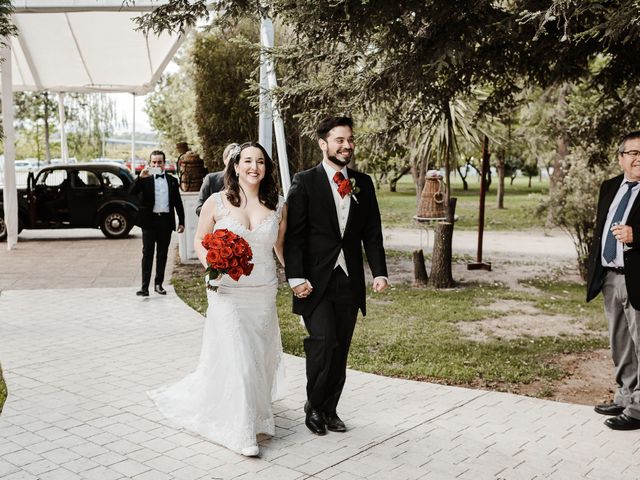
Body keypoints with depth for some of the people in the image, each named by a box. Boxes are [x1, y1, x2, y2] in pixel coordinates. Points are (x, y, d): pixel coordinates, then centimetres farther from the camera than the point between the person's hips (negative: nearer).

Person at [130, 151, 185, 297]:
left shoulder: (172, 181, 11)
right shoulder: (145, 179, 4)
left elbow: (178, 202, 13)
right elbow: (132, 192, -11)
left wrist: (181, 221, 8)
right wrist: (140, 177, -24)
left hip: (166, 221, 2)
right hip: (149, 220, -2)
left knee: (162, 254, 8)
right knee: (147, 253, -3)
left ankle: (158, 284, 18)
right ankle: (145, 287, -5)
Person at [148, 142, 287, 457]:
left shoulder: (278, 206, 2)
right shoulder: (217, 202, -4)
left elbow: (281, 247, 11)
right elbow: (199, 242, 3)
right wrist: (210, 265, -16)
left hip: (264, 293, 3)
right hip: (227, 292, -3)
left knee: (261, 357, 12)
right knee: (234, 357, -5)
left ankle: (254, 416, 38)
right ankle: (240, 431, 9)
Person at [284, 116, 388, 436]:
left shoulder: (363, 184, 10)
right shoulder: (304, 182, -2)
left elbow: (372, 233, 10)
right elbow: (294, 235, -7)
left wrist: (379, 272, -2)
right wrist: (295, 277, -15)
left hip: (349, 283, 4)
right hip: (316, 281, -4)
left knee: (340, 351, 10)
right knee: (323, 341, -14)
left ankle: (329, 409, 26)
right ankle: (314, 406, 8)